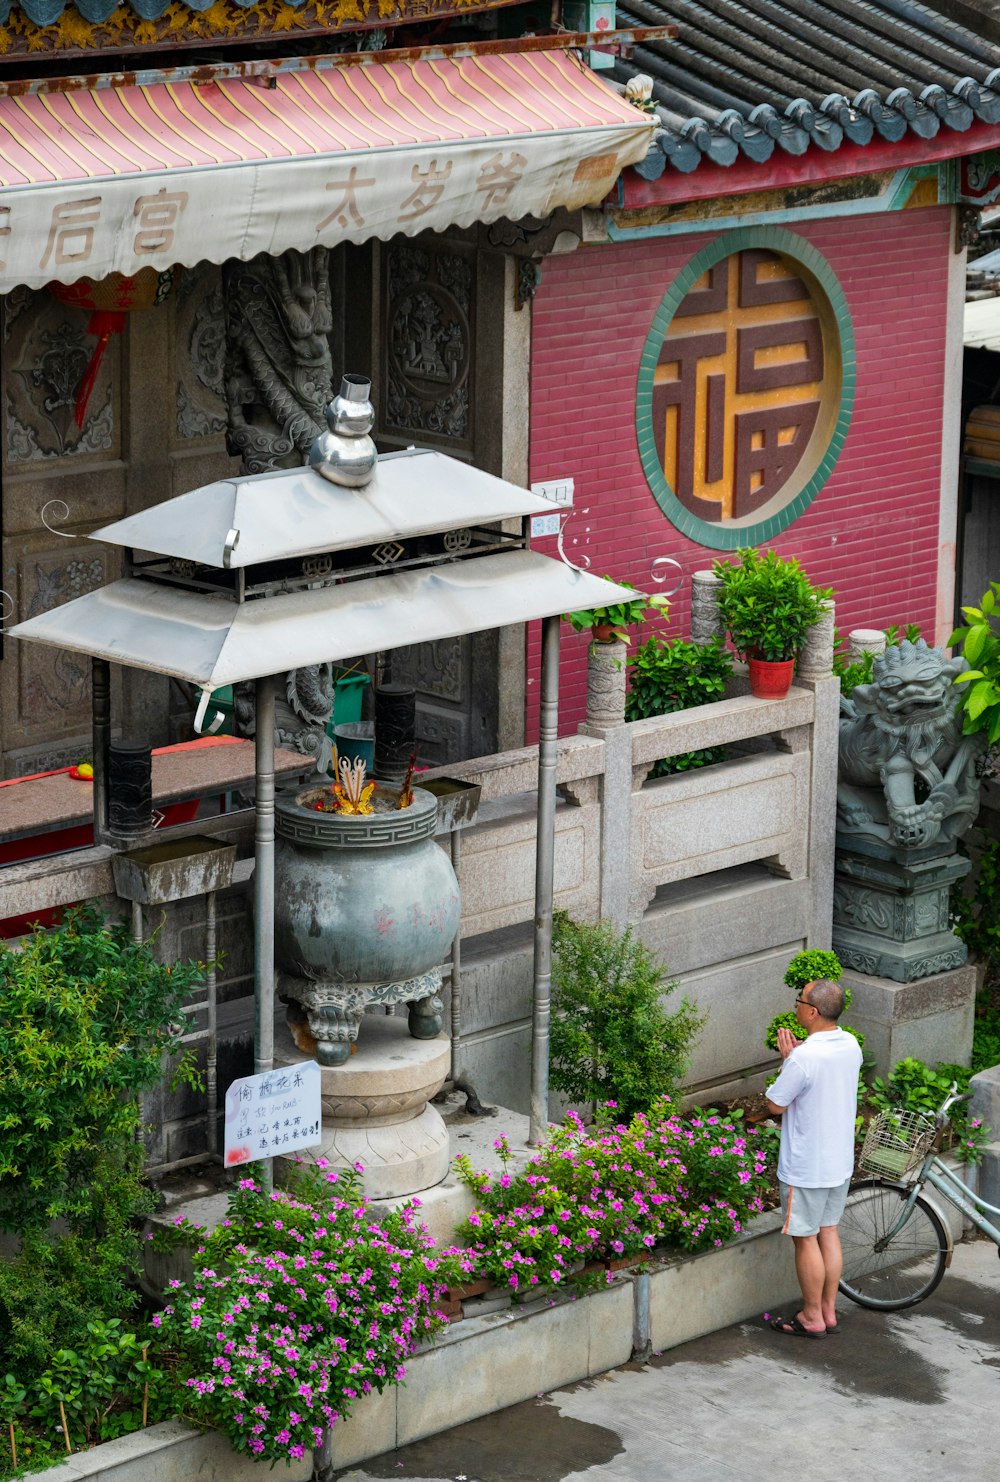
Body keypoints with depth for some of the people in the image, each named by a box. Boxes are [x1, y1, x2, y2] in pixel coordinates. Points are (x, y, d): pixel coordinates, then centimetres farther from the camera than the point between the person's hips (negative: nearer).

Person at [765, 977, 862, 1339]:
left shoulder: (803, 1059, -27)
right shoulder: (850, 1045, -2)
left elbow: (776, 1105, -16)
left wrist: (787, 1060, -7)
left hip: (806, 1167, -8)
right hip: (840, 1160, 8)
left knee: (806, 1240, 6)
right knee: (828, 1232, 18)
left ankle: (812, 1318, 16)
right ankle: (828, 1310, 27)